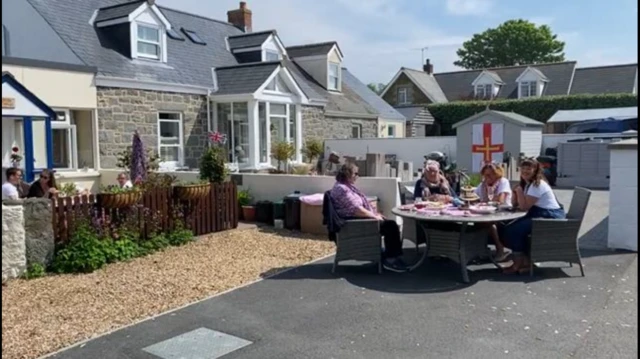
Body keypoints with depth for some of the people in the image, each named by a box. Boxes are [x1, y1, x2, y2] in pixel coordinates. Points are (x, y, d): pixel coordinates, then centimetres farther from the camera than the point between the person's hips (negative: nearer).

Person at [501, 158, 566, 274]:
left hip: (551, 218, -10)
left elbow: (524, 206, -19)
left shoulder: (538, 185, -15)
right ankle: (526, 260, 6)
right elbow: (516, 204, 15)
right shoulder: (527, 183, 14)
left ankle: (518, 263, -3)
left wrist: (519, 190, -12)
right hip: (540, 215, 10)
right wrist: (515, 192, -1)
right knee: (507, 229, 2)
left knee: (513, 230, -18)